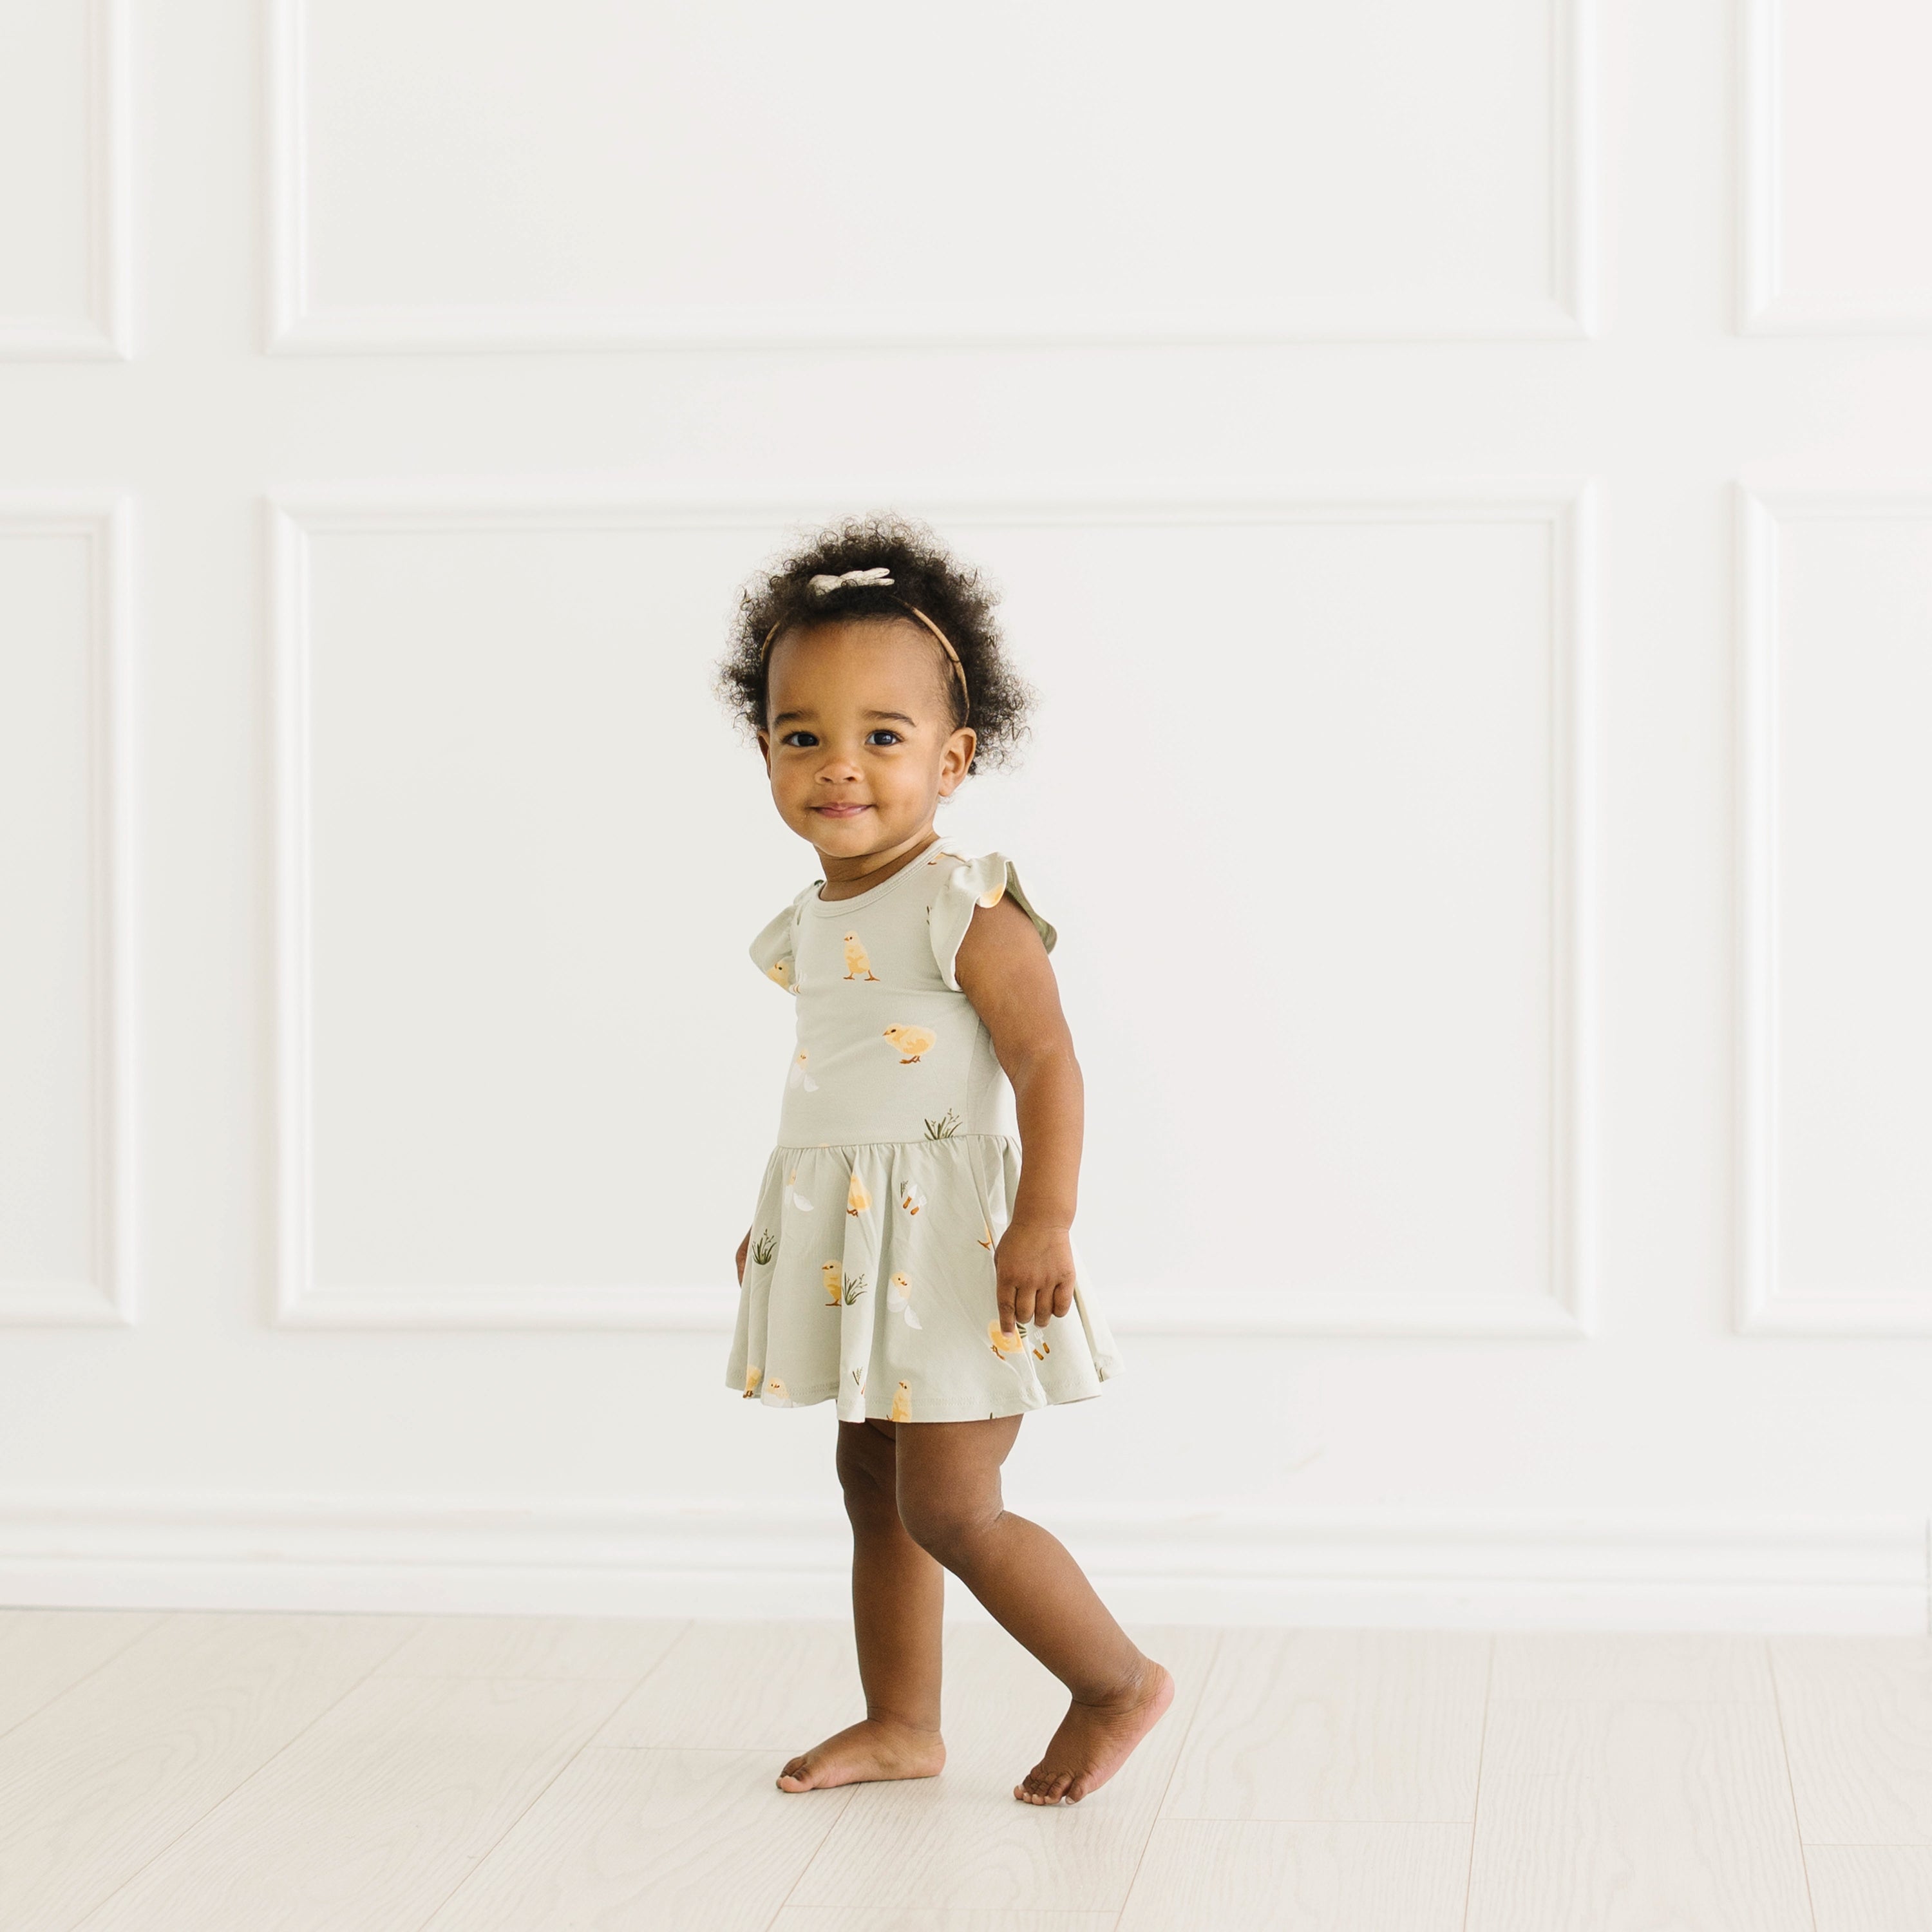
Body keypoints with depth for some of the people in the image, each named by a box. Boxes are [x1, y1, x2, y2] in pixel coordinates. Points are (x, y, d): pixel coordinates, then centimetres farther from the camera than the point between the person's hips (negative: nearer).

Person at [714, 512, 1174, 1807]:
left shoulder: (968, 912, -16)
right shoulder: (814, 925, 10)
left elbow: (1046, 1064, -21)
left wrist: (1046, 1223, -28)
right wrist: (775, 1219, 25)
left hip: (953, 1239, -9)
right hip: (859, 1250, 9)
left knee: (947, 1507, -7)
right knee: (875, 1486, 14)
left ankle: (1122, 1683, 10)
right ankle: (903, 1725, 26)